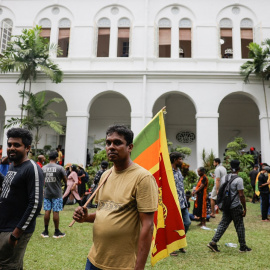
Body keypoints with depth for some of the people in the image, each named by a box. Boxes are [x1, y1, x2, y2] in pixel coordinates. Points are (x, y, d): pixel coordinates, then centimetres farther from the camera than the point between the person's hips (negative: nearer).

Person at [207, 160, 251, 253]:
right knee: (239, 226, 7)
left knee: (223, 224, 9)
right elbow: (241, 195, -16)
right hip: (236, 207, -6)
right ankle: (243, 247, 18)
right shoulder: (239, 180, -13)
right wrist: (244, 208, -9)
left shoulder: (224, 178, 7)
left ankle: (213, 242, 2)